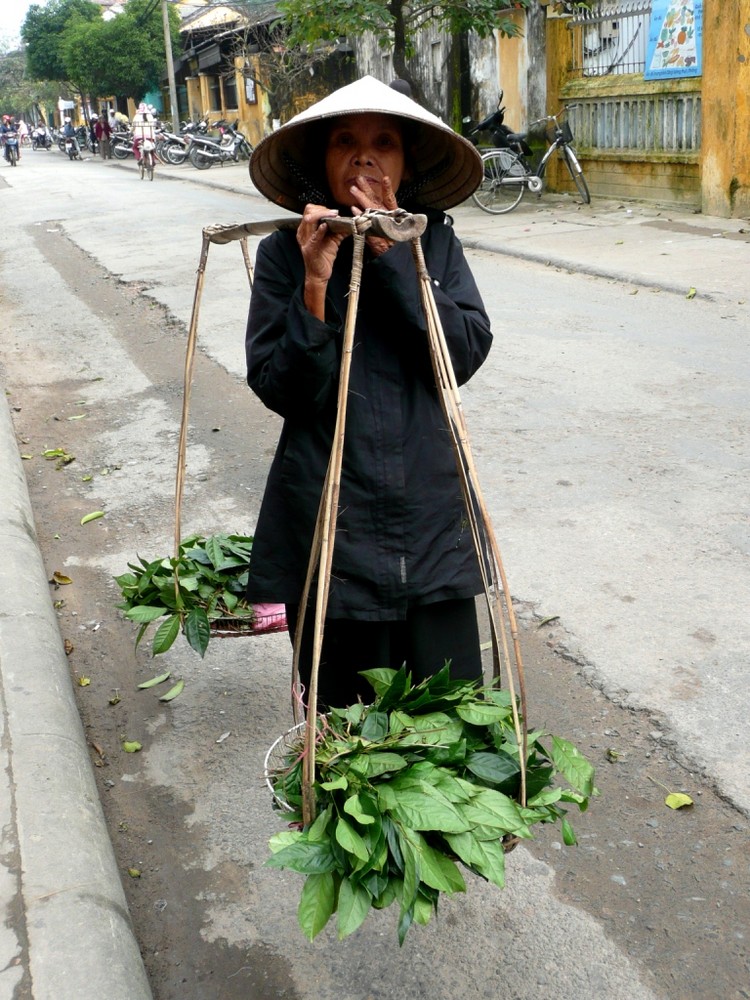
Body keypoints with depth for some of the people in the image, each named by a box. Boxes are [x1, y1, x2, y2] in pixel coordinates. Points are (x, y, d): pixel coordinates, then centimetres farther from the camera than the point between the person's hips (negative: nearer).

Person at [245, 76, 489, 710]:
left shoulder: (434, 243, 4)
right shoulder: (286, 253, -2)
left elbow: (467, 354, -10)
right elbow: (280, 390, -9)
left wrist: (391, 253, -14)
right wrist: (315, 281, -19)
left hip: (432, 522, 2)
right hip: (329, 528, -1)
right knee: (345, 727, 10)